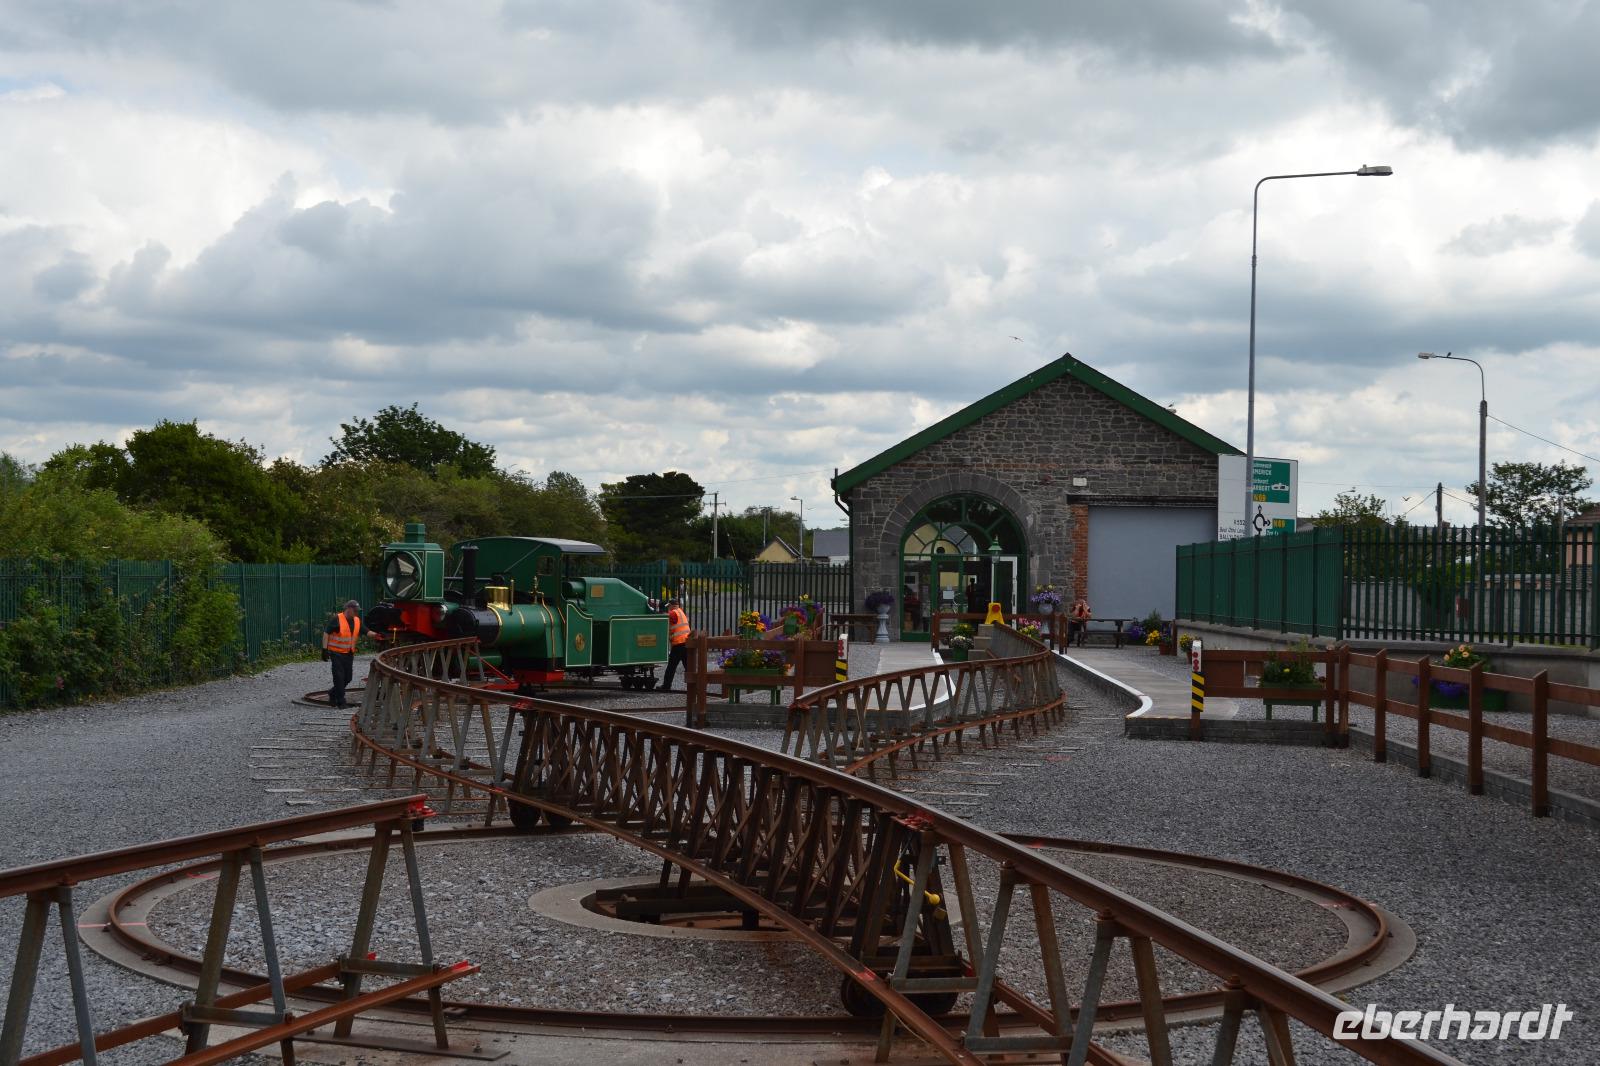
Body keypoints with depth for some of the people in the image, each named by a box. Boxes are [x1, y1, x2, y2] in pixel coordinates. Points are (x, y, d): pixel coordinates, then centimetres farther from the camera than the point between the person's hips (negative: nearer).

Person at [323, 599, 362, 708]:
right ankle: (341, 702, -1)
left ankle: (332, 693, 31)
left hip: (349, 653, 7)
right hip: (337, 653, -7)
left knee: (348, 677, 10)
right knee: (339, 677, -7)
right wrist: (324, 649, -17)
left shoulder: (357, 621, 6)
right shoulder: (337, 619, -14)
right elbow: (326, 633, -13)